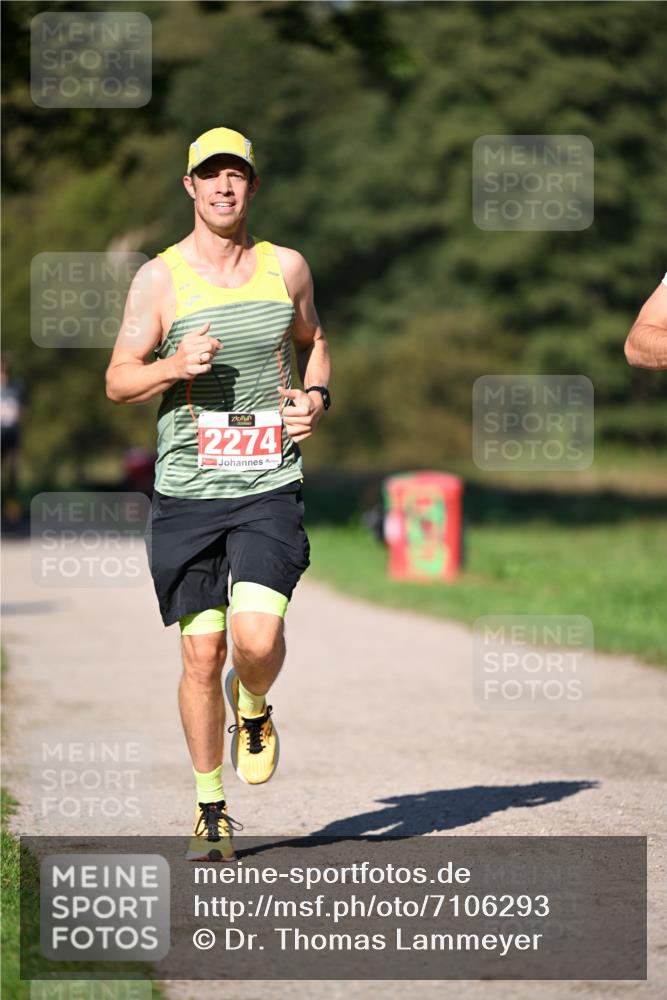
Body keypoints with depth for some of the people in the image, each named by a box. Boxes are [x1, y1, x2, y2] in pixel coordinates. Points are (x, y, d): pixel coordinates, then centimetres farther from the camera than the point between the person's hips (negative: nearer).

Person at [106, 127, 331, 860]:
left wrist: (315, 397, 5)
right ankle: (210, 808, 18)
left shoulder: (286, 267, 7)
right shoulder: (159, 278, 0)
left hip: (269, 487, 1)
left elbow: (313, 341, 25)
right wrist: (175, 367, -17)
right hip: (187, 490, -1)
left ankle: (253, 711, 19)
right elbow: (118, 382, 2)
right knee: (201, 655, 0)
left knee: (257, 636, -18)